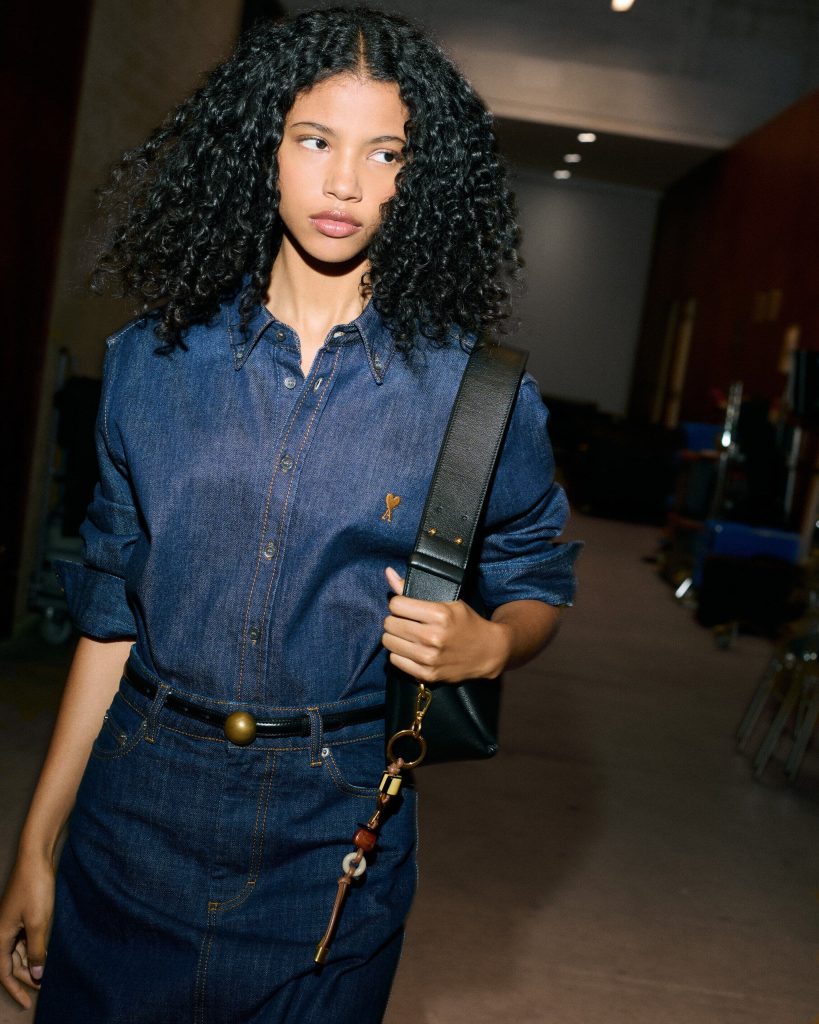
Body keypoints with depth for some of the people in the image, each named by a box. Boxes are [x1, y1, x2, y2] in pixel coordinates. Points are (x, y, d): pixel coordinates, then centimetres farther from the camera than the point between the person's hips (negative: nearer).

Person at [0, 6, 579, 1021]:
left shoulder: (474, 389, -6)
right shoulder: (153, 359, -1)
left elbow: (536, 576, 7)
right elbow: (111, 607, 3)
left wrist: (487, 645, -17)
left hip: (332, 835, -1)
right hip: (135, 816, 2)